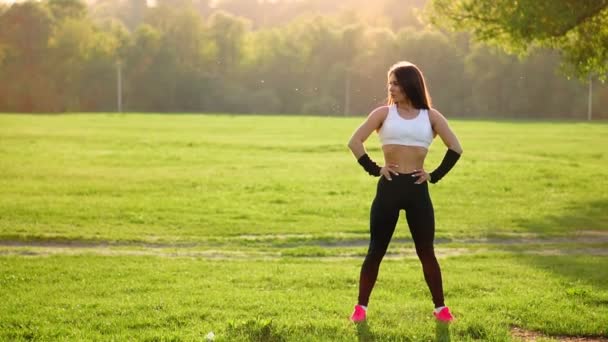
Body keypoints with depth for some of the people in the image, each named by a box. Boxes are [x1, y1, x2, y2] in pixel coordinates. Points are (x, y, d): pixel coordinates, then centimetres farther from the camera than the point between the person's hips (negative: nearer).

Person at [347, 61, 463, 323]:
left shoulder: (430, 116, 5)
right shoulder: (384, 113, 3)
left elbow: (455, 148, 4)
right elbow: (355, 142, -2)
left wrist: (435, 175, -1)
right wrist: (374, 169, -6)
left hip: (417, 189, 0)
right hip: (388, 188, 0)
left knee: (426, 252, 6)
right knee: (376, 250, 5)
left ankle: (440, 307, 16)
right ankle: (361, 306, 12)